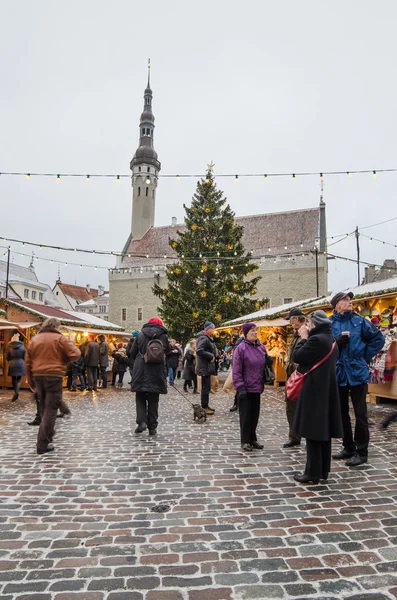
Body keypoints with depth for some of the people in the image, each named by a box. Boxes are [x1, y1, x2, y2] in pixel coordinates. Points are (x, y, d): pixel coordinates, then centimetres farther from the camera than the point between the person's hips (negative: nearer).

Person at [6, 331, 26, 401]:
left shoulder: (9, 347, -4)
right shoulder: (22, 346, -3)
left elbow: (7, 357, 2)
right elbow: (25, 356, 1)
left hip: (12, 365, 0)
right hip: (20, 364, 0)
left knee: (13, 379, 13)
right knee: (19, 379, 3)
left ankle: (16, 392, 21)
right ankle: (17, 392, -17)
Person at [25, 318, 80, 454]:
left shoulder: (34, 339, 12)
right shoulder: (59, 338, -3)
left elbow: (27, 363, 11)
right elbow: (75, 354, -12)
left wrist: (30, 381, 18)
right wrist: (63, 361, 5)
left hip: (38, 376, 6)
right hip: (53, 376, -6)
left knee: (44, 408, 22)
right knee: (50, 409, -1)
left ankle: (48, 434, 37)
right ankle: (43, 444, -4)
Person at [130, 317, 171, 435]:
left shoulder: (140, 334, 1)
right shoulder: (163, 336, -2)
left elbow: (133, 352, 5)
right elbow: (168, 351, 10)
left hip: (140, 371, 0)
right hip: (157, 373, 0)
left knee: (140, 397, 12)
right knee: (153, 400, 9)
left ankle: (141, 421, -5)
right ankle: (152, 427, 11)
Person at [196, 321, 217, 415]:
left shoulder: (208, 339, 16)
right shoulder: (203, 339, -17)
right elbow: (199, 351, -30)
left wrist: (213, 356, 6)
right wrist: (211, 356, -22)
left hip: (208, 366, 10)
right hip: (205, 367, -10)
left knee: (206, 386, 16)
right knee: (206, 387, -5)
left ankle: (206, 405, 25)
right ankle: (204, 407, 1)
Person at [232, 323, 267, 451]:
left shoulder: (261, 347, 7)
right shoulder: (241, 348, -11)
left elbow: (265, 366, 17)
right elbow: (236, 370, -12)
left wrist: (263, 383, 12)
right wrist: (240, 387, -16)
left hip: (257, 388, 6)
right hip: (245, 388, -6)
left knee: (255, 414, 13)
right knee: (245, 415, 3)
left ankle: (253, 439, 26)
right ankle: (245, 441, 15)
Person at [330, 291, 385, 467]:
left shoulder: (359, 321, 0)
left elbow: (378, 338, 6)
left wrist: (366, 356, 1)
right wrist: (337, 342, -20)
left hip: (358, 373, -2)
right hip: (338, 374, 2)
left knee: (360, 413, 2)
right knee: (342, 412, 13)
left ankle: (361, 451, 14)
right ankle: (348, 447, 28)